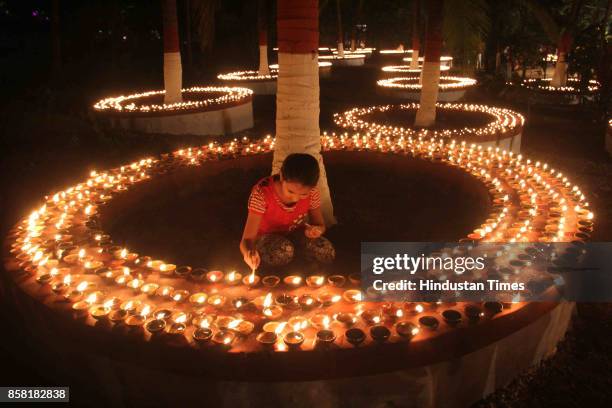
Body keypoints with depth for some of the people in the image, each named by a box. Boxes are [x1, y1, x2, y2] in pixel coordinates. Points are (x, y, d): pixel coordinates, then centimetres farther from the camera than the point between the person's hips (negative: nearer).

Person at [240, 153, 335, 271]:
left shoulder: (312, 193, -22)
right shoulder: (262, 193, -33)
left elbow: (320, 225, -3)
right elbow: (246, 240, -33)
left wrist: (316, 230, -29)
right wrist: (249, 253, -59)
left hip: (296, 233, 3)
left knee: (327, 253, -24)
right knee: (283, 252, -36)